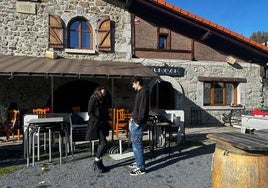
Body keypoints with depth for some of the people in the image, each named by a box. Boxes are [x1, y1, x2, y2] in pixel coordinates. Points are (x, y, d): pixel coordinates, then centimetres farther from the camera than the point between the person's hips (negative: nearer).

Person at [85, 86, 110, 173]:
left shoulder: (103, 100, 15)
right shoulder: (93, 99, -8)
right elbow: (90, 113, -13)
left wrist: (107, 120, 3)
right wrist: (98, 122, -18)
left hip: (103, 125, 8)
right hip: (96, 125, -8)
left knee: (101, 143, 9)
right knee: (104, 144, -11)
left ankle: (99, 163, 18)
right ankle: (96, 163, 3)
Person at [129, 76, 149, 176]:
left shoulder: (143, 93, -15)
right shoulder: (140, 92, 16)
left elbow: (142, 109, -21)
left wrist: (138, 122, -21)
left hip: (138, 123, -11)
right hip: (135, 121, 11)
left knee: (137, 144, -6)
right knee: (135, 142, 18)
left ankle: (141, 168, 2)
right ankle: (138, 162, 31)